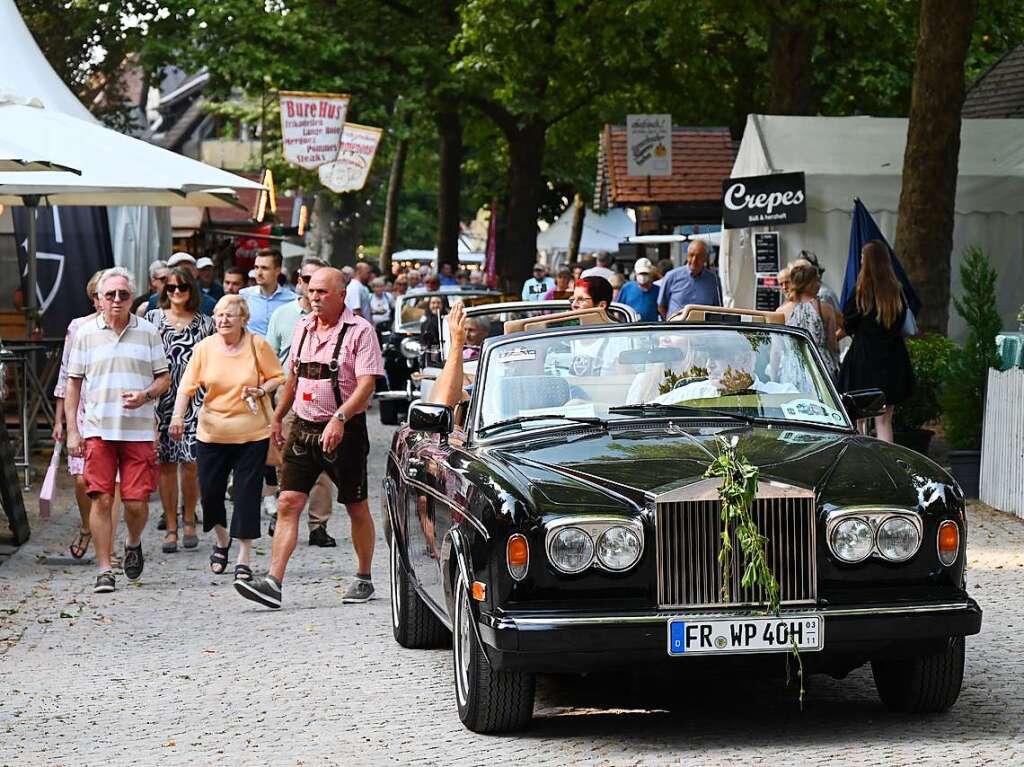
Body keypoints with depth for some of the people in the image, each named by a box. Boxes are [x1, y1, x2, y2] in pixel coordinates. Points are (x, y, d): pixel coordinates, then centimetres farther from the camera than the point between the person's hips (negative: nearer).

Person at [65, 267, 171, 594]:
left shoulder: (148, 332, 6)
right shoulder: (86, 334, 6)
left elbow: (164, 378, 11)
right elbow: (73, 383, 10)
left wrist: (145, 396, -11)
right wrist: (72, 430, 3)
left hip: (139, 430, 0)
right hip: (98, 430, 0)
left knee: (136, 502, -3)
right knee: (101, 499, -6)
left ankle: (133, 543, 28)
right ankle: (104, 570, 1)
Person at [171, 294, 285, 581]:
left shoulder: (258, 345, -4)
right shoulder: (204, 348, -1)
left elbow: (278, 377, 5)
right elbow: (187, 386, -2)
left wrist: (261, 390, -15)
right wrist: (178, 416, -16)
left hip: (252, 432, -2)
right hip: (211, 432, 2)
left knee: (246, 493, -3)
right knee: (210, 491, 3)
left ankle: (244, 557, 7)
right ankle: (222, 540, 32)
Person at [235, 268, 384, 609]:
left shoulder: (359, 331, -10)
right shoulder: (303, 327, 11)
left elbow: (367, 384, -17)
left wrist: (339, 419, -28)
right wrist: (277, 417, 24)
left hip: (344, 431, -5)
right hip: (303, 428, 5)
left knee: (357, 508, 7)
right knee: (288, 504, -6)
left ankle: (364, 579, 22)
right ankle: (273, 582, -12)